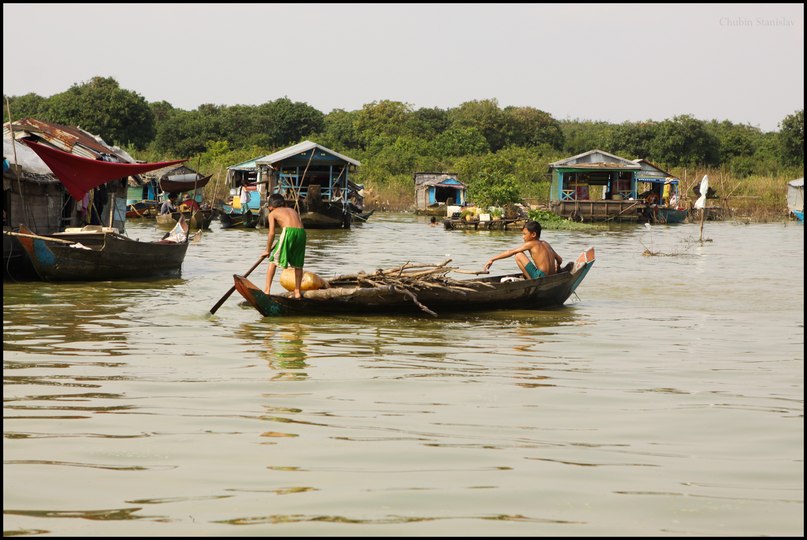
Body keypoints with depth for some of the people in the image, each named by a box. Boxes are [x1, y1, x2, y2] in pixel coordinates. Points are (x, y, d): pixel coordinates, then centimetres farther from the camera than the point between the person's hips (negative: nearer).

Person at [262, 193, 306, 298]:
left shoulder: (272, 214, 16)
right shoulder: (292, 210, 31)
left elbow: (272, 233, 9)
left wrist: (267, 250, 17)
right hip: (301, 232, 5)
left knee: (273, 261, 6)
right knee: (298, 264, 19)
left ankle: (267, 290, 1)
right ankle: (297, 292, 22)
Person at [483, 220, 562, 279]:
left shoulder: (530, 244, -2)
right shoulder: (546, 244, 17)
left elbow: (510, 252, -1)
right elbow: (560, 260, 21)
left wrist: (492, 259, 3)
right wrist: (555, 268, 42)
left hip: (541, 278, -8)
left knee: (519, 255, -5)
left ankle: (530, 280, -3)